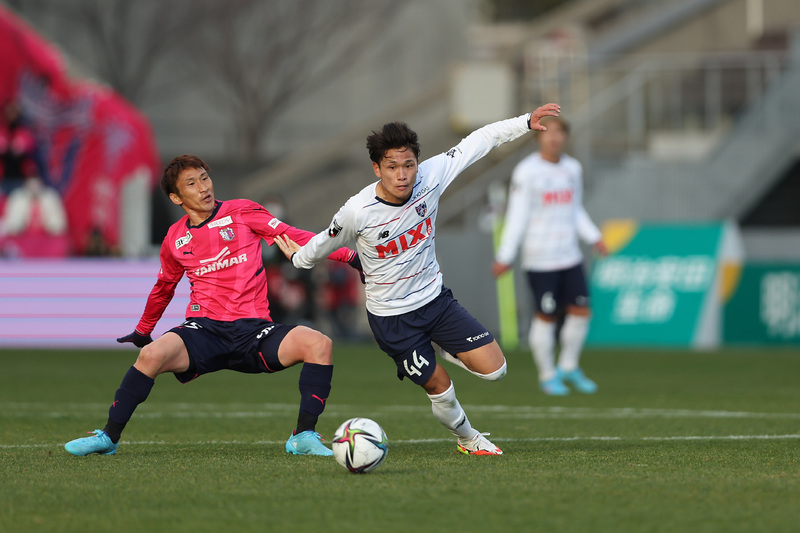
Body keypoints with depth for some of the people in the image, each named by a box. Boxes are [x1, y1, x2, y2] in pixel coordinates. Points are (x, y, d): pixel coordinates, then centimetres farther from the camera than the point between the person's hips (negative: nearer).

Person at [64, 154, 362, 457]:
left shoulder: (243, 213, 5)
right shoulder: (175, 239, 11)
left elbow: (294, 237, 2)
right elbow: (164, 287, 29)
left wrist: (348, 256, -6)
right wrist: (143, 330, 39)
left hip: (253, 329, 0)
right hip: (204, 329, 0)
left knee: (318, 344, -26)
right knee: (152, 354, -30)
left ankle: (303, 437, -17)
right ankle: (108, 437, -16)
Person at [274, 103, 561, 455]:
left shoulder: (430, 177, -16)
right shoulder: (356, 213, -24)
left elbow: (475, 143, -5)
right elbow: (327, 243, -2)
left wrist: (526, 122, -4)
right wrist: (299, 258, 17)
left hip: (434, 298, 4)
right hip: (391, 317, -4)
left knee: (494, 369, -4)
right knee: (440, 388, 1)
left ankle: (442, 351, 27)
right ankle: (468, 438, 33)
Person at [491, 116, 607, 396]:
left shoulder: (573, 168, 9)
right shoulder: (526, 172, -9)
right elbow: (516, 216, -8)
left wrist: (594, 237, 10)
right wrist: (505, 256, -10)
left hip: (570, 255, 6)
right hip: (540, 259, -6)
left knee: (580, 311, 3)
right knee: (546, 316, -3)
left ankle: (568, 367, 23)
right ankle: (547, 376, 13)